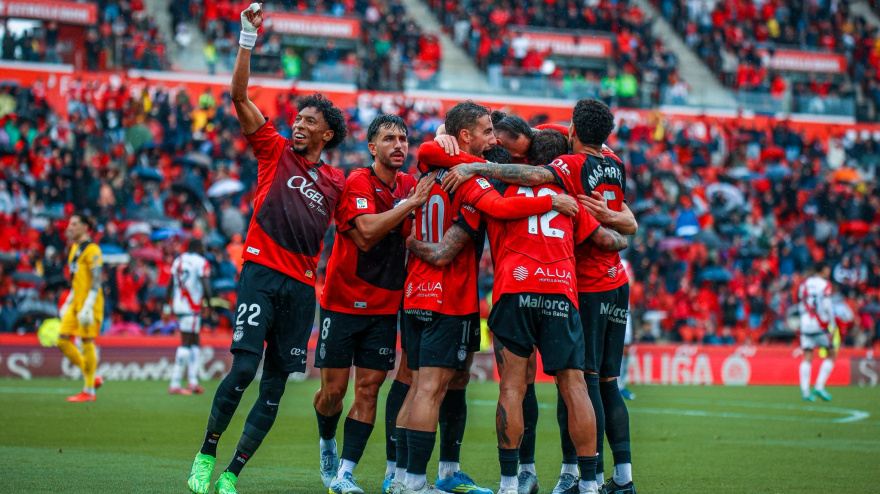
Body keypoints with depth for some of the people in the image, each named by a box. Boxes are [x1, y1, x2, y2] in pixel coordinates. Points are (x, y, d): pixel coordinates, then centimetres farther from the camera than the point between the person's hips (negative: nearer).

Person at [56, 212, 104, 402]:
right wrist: (67, 304, 24)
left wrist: (88, 307, -23)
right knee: (63, 341, 4)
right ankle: (91, 378, 14)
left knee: (87, 342, -5)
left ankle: (88, 391, 2)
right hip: (76, 303, 9)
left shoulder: (91, 249, -11)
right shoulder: (75, 248, 17)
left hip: (89, 303, -9)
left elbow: (96, 281, -17)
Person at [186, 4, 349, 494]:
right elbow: (239, 97, 0)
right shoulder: (275, 150, 9)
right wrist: (248, 41, -9)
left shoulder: (337, 182, 16)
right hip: (263, 273, -3)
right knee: (244, 369, -17)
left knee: (274, 388, 0)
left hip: (302, 285, 3)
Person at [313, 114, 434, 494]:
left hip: (385, 306, 4)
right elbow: (367, 232, -25)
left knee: (369, 389, -3)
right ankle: (327, 442, 32)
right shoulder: (356, 184, -11)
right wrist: (410, 204, -25)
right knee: (333, 389, 0)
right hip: (342, 302, -4)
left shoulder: (411, 186, 6)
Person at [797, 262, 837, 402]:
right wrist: (833, 326, -9)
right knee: (832, 354, 8)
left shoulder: (804, 284, 11)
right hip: (820, 326, -5)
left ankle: (805, 391, -5)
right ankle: (819, 387, -1)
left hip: (805, 325, 5)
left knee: (807, 358, 4)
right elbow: (827, 306, -13)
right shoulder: (825, 285, -6)